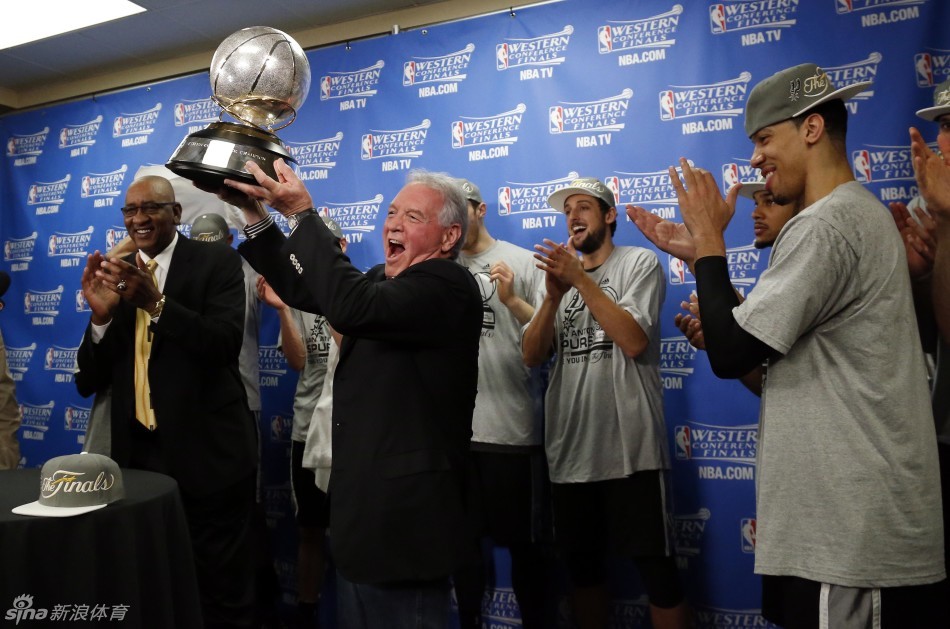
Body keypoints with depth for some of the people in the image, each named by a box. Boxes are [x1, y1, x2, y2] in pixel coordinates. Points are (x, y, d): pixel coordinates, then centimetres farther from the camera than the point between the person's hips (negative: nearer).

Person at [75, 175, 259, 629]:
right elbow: (88, 383, 3)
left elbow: (225, 343, -20)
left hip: (207, 454, -4)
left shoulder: (218, 263, -5)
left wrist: (155, 302, -31)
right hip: (137, 454, 5)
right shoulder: (113, 274, 7)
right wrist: (101, 315, -14)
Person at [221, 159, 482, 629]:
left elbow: (350, 305, -33)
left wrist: (301, 213, -26)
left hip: (405, 508, -9)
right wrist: (256, 214, 1)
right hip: (362, 499, 9)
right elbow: (302, 288, 10)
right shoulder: (385, 281, 11)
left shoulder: (448, 287, -19)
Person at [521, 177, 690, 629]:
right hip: (569, 450, 5)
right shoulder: (559, 271, 14)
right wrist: (554, 294, -12)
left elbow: (634, 340, -15)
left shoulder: (639, 262, 0)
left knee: (655, 566, 2)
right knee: (581, 563, 17)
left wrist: (581, 279, -15)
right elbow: (532, 355, 3)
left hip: (630, 449, -5)